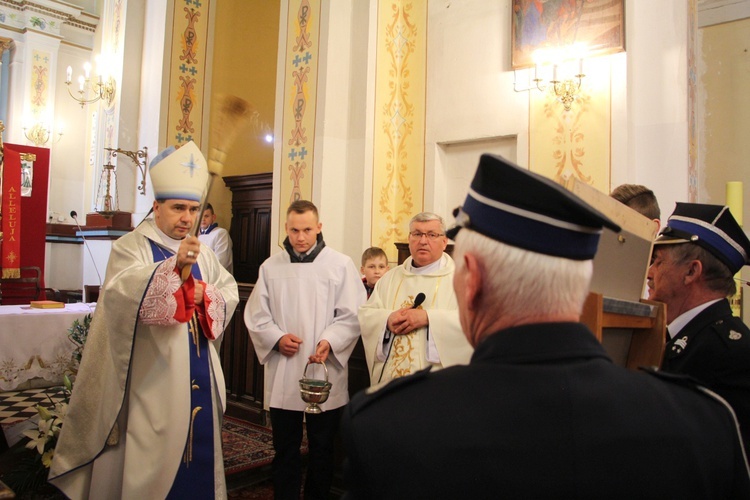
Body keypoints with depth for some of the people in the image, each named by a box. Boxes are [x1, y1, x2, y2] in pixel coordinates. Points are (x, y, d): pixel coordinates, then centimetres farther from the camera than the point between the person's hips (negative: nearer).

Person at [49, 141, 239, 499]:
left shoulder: (201, 252, 13)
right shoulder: (132, 246, -8)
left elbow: (230, 291, 12)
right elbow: (120, 291, -26)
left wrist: (205, 295, -10)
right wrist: (174, 264, -41)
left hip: (198, 377, 6)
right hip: (152, 380, -6)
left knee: (198, 450, 14)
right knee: (152, 460, 3)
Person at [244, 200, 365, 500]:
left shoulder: (340, 265, -2)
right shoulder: (271, 267, 6)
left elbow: (351, 315, -4)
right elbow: (255, 315, 8)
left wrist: (330, 342, -19)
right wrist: (276, 337, -9)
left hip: (326, 373, -2)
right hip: (282, 374, 2)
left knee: (322, 449, 12)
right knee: (285, 450, 13)